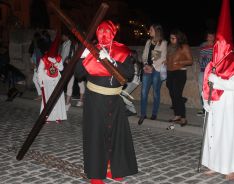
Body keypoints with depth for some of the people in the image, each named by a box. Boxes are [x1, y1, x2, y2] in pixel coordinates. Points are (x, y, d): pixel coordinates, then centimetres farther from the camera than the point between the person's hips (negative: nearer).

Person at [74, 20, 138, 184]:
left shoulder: (122, 51, -1)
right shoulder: (92, 51, -1)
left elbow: (130, 74, -14)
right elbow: (78, 74, -5)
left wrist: (111, 61, -22)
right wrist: (83, 57, -20)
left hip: (115, 100, 2)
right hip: (95, 100, -2)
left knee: (116, 133, 7)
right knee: (96, 134, -1)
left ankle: (113, 168, 24)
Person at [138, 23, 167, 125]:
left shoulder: (163, 43, -2)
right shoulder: (148, 42, 14)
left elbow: (163, 58, -8)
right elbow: (144, 55, 12)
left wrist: (152, 67, -11)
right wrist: (146, 64, -6)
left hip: (157, 70, -4)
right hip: (147, 69, 4)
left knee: (156, 93, 3)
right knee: (144, 92, -2)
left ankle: (154, 114, 15)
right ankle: (143, 114, 4)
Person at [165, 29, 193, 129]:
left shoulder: (184, 47, -4)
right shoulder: (170, 47, 15)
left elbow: (190, 61, -7)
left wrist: (179, 62, -19)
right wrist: (166, 62, 8)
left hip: (180, 73, -7)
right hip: (170, 73, 7)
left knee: (177, 95, -12)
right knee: (172, 95, 7)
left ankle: (183, 118, -6)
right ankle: (177, 116, 17)